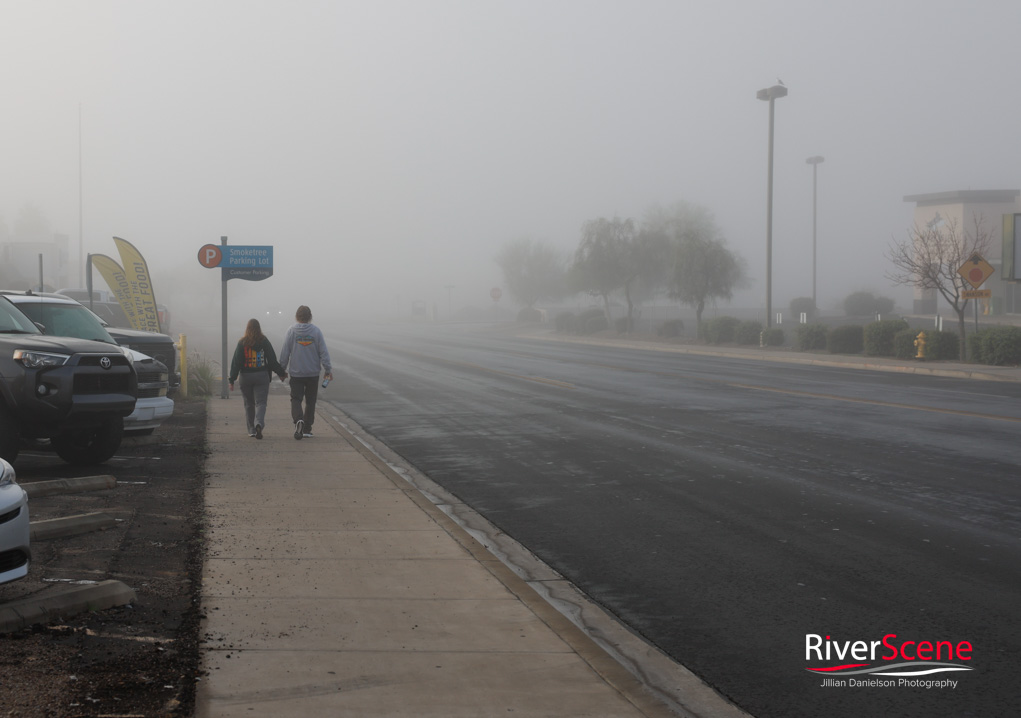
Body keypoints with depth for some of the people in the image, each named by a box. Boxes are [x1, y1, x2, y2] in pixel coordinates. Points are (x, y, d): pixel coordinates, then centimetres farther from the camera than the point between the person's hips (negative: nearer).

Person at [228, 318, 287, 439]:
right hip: (262, 376, -1)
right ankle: (259, 424, -26)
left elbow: (236, 362, -5)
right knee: (260, 402, -1)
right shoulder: (264, 341, -3)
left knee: (249, 404, 13)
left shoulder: (242, 343, -4)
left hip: (246, 377, 1)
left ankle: (251, 430, 16)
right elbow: (272, 360, -1)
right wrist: (281, 373, 11)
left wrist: (232, 380, -2)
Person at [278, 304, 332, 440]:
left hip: (296, 373, -1)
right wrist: (328, 370, 4)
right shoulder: (316, 331, -4)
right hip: (313, 373, 1)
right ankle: (306, 430, 12)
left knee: (296, 399, 4)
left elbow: (285, 353, -2)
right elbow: (324, 352, -4)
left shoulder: (291, 331, -5)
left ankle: (298, 420, -25)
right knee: (310, 401, 11)